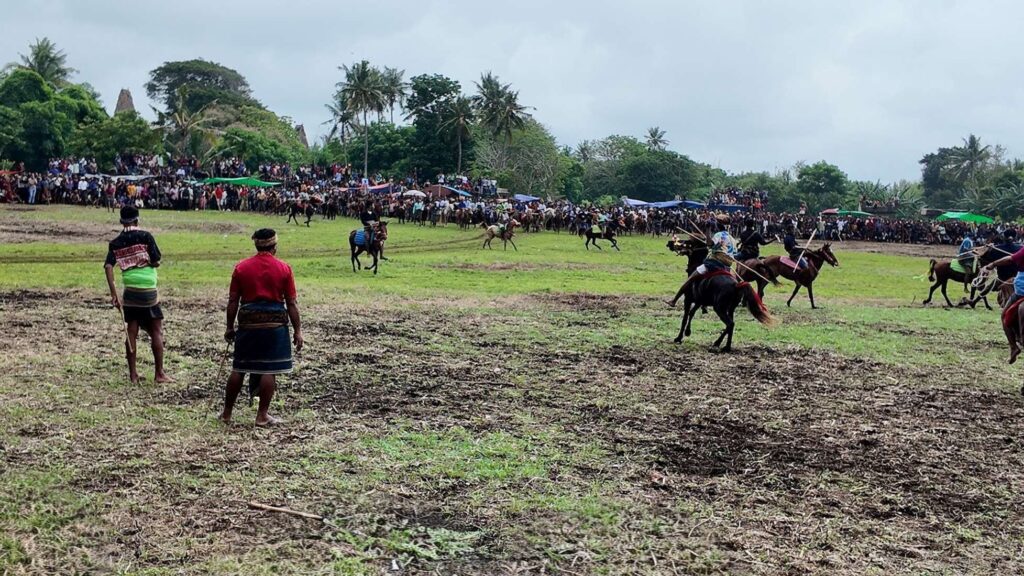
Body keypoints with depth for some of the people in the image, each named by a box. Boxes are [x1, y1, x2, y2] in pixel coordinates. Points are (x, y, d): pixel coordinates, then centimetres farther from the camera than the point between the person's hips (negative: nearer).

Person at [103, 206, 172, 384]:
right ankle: (160, 373, 4)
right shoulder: (145, 236, -5)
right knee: (156, 331, 5)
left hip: (130, 291, 3)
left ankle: (133, 374, 13)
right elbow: (156, 262, -8)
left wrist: (113, 293, -6)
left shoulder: (115, 243, 5)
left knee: (132, 332, 10)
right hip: (149, 291, -3)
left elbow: (108, 266, -6)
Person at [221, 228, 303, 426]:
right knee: (269, 371, 3)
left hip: (248, 322, 2)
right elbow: (291, 303, -2)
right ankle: (262, 415, 7)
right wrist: (297, 330, 3)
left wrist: (230, 327, 12)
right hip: (275, 323, -2)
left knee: (239, 369, 11)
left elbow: (233, 301, 3)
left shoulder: (241, 267, 2)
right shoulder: (284, 269, -2)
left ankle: (227, 413, 20)